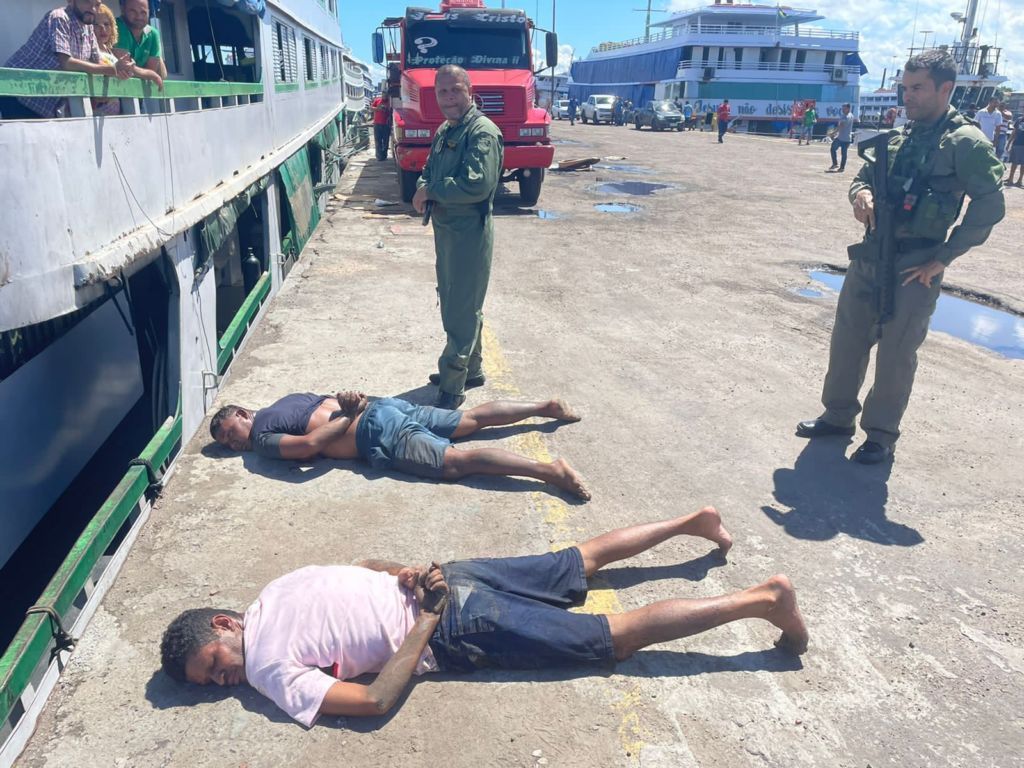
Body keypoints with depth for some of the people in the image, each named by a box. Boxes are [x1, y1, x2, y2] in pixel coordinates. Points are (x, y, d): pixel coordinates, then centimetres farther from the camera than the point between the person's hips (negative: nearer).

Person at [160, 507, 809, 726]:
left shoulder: (269, 670, -13)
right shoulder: (275, 589, 12)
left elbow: (373, 701, -19)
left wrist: (423, 624, -12)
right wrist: (414, 576, 0)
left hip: (456, 632, -8)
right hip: (450, 580, 8)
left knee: (620, 636, -3)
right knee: (584, 560, 20)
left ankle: (762, 599, -2)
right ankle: (690, 521, 27)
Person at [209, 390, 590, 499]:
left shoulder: (262, 436, 0)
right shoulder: (282, 402, 26)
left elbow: (308, 444, -17)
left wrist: (348, 416, -5)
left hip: (377, 432, -9)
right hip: (385, 404, 9)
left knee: (458, 462, -19)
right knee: (472, 420, 12)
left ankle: (548, 469, -30)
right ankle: (545, 406, 11)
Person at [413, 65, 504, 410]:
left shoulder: (483, 132, -16)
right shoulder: (444, 131, 13)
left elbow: (477, 184, -29)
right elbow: (429, 170, 20)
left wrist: (431, 191, -16)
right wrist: (422, 190, -5)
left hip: (470, 234, -10)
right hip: (446, 229, 10)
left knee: (462, 311, -3)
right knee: (456, 303, 19)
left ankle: (452, 387, 5)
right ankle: (471, 368, 35)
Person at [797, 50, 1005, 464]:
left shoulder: (965, 142, -10)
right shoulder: (899, 136, 10)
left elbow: (989, 204, -14)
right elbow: (864, 176, 18)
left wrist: (943, 257, -15)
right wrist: (861, 194, -7)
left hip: (914, 266, -7)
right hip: (870, 254, 7)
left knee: (896, 352, 2)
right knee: (847, 337, 13)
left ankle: (882, 434, 18)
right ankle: (838, 415, 30)